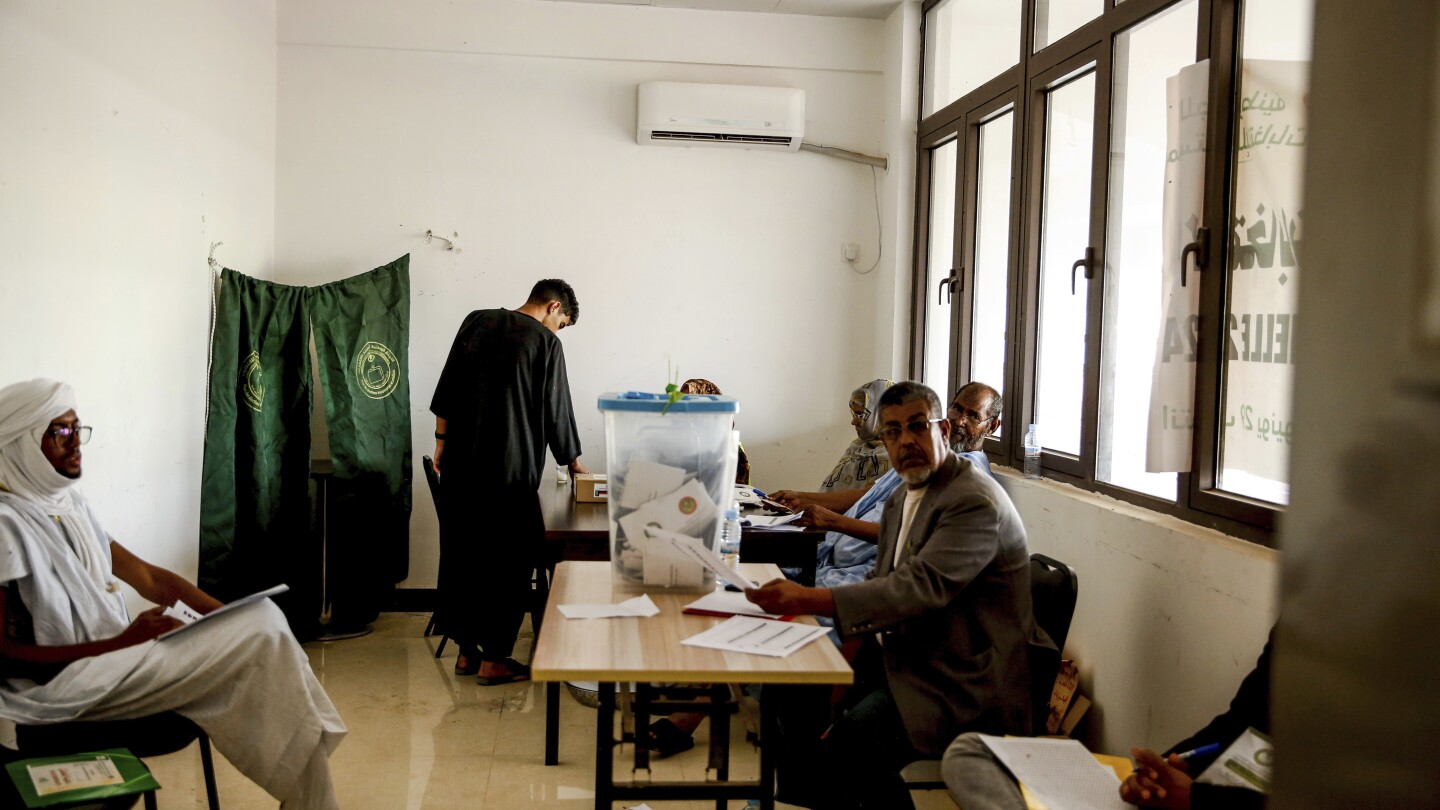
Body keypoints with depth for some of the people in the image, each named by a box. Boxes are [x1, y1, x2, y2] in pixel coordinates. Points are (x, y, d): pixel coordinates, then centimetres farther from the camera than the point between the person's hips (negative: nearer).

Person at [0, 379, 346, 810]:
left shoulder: (70, 503, 12)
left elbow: (149, 577, 13)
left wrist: (232, 618, 1)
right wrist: (120, 643, -24)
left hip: (113, 657, 8)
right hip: (58, 686, -8)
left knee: (265, 621, -9)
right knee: (262, 635, -18)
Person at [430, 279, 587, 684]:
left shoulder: (476, 321, 11)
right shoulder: (545, 342, -4)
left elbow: (446, 390, 10)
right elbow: (556, 411, 0)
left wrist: (441, 443, 15)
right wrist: (575, 463, 13)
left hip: (460, 465, 6)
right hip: (509, 472, -6)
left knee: (460, 555, 12)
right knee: (508, 561, 3)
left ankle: (466, 650, 20)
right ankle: (493, 659, 6)